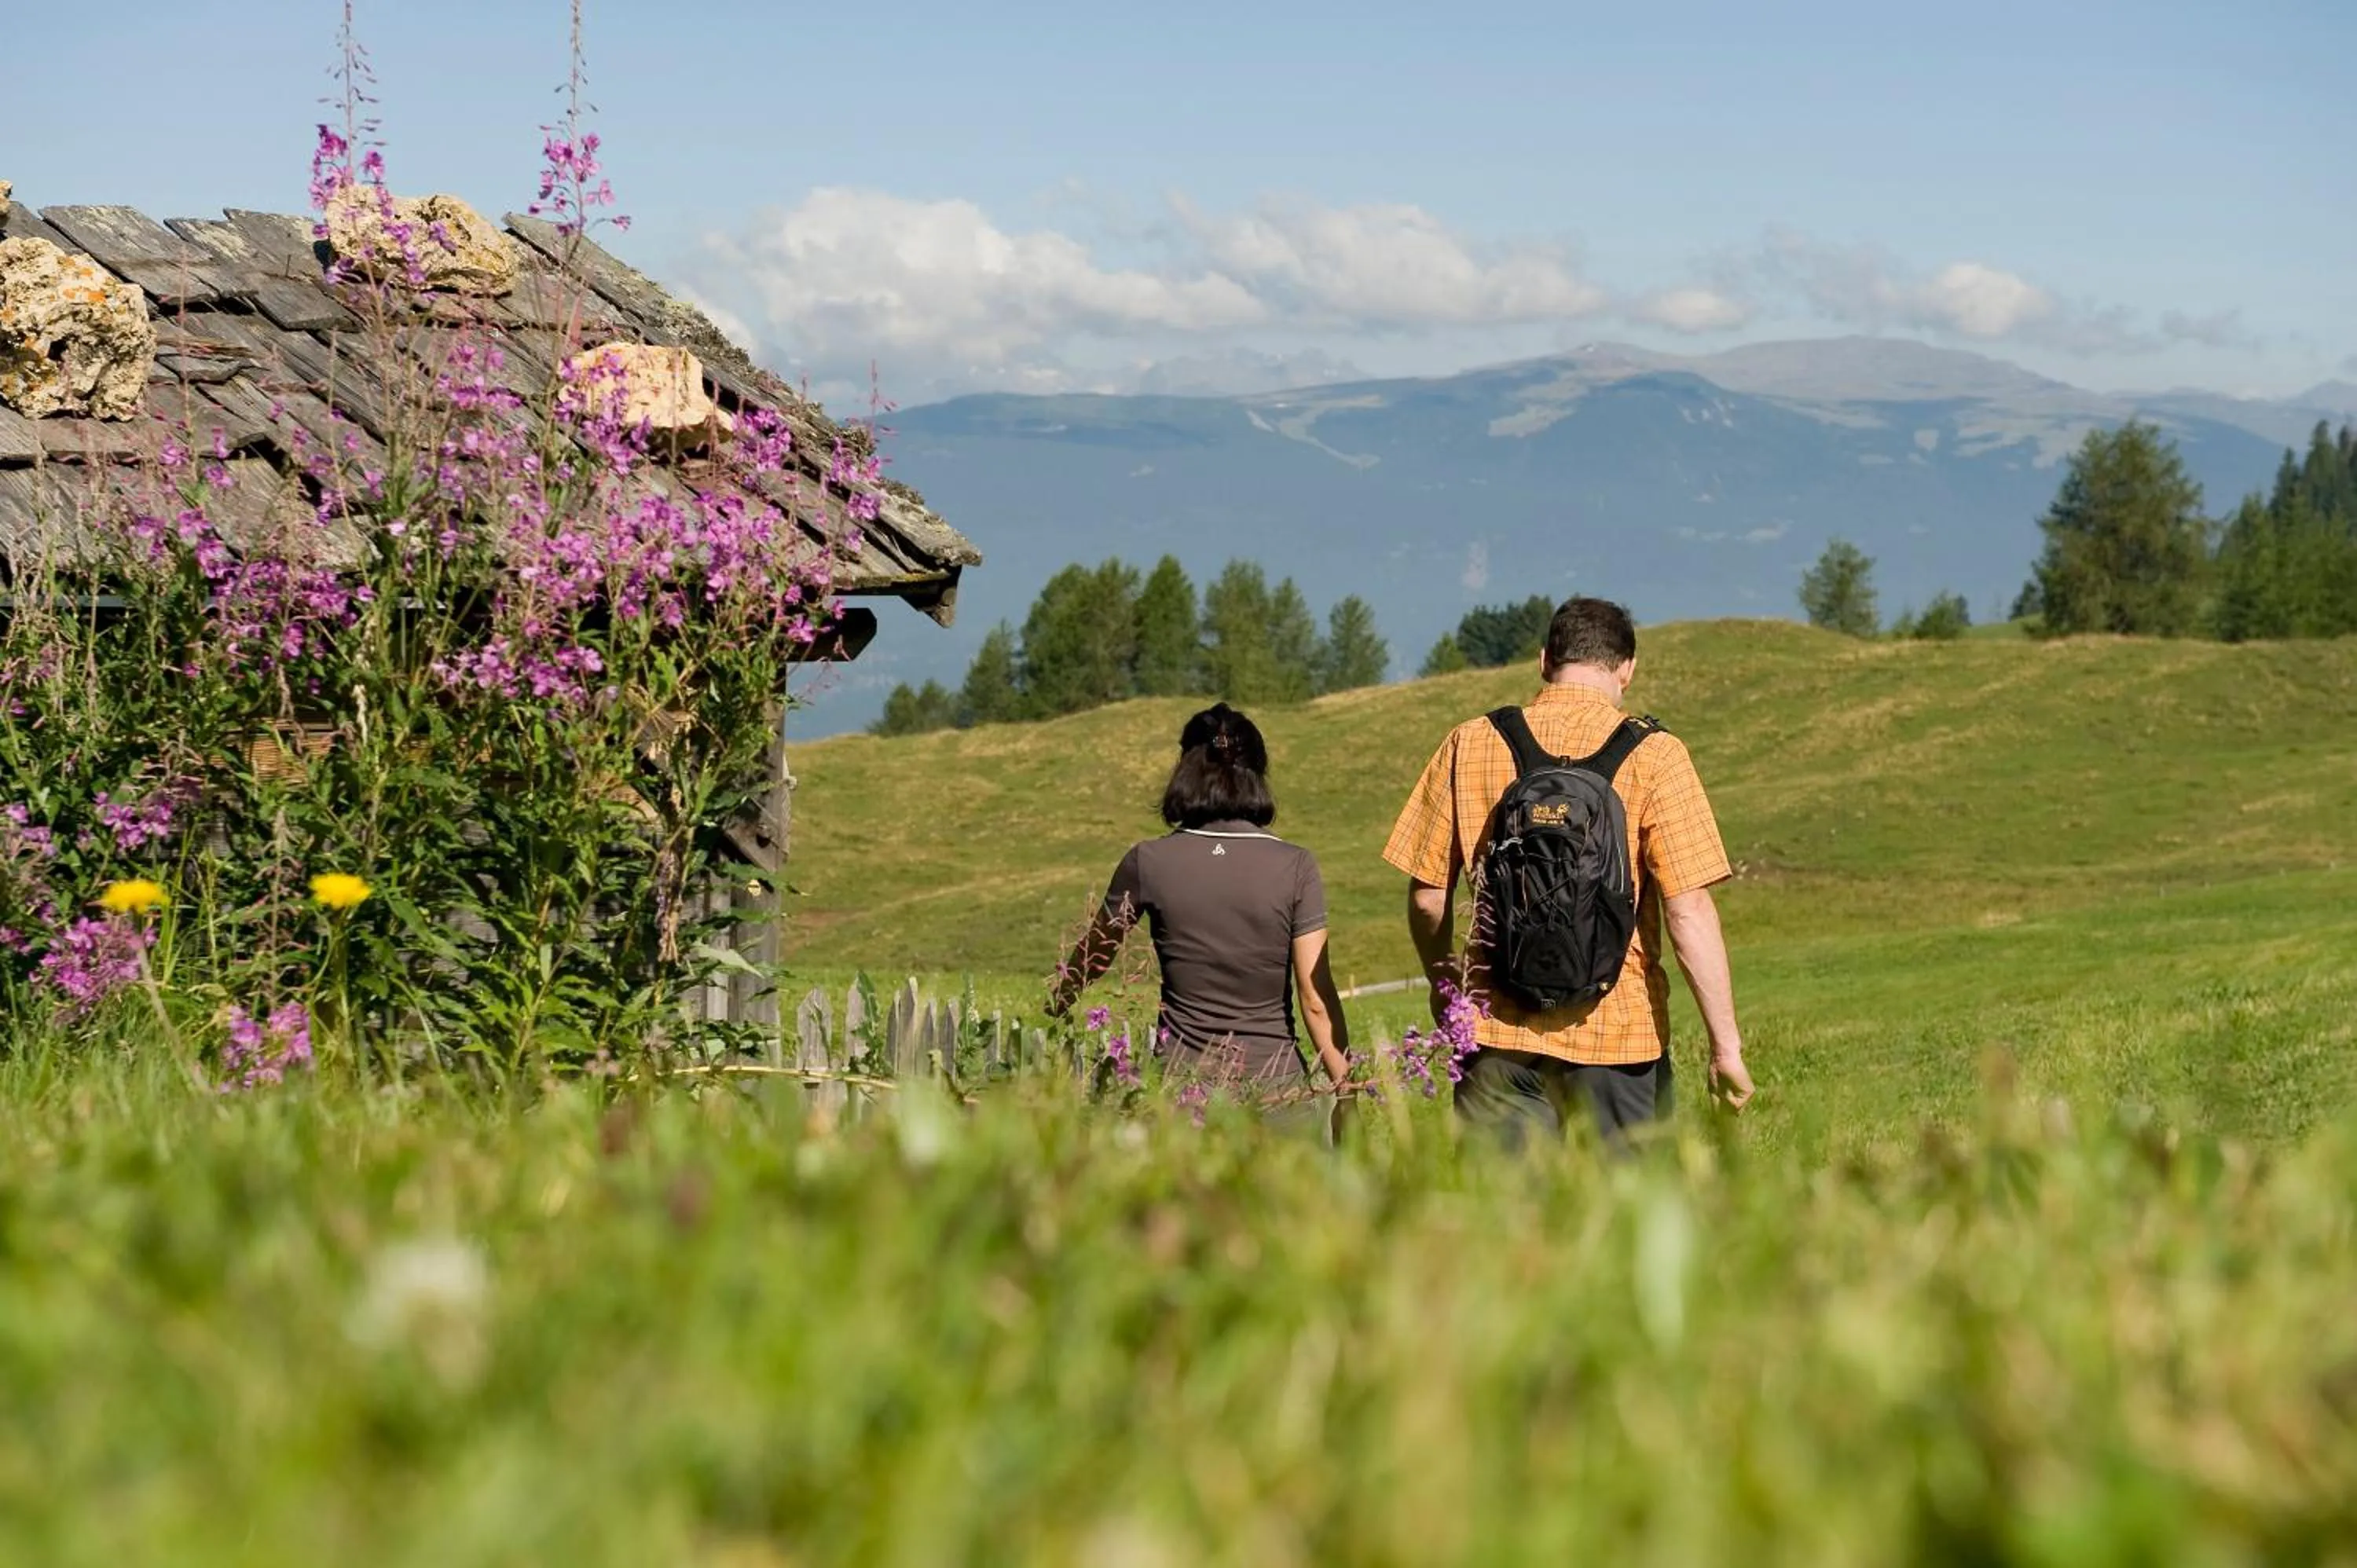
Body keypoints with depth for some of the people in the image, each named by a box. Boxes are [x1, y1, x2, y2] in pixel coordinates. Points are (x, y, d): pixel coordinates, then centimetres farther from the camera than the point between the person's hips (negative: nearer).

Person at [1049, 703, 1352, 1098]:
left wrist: (1052, 1012, 35)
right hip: (1275, 1077, -1)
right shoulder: (1295, 867, -2)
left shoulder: (1149, 862, 0)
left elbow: (1091, 959, 17)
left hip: (1182, 1073, 1)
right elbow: (1317, 1001, -4)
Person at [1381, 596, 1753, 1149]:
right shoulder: (1652, 755, -5)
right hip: (1617, 1035, -2)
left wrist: (1443, 986, 23)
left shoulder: (1470, 744, 3)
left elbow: (1428, 895, 5)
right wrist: (1726, 1043, -7)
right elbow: (1689, 910, -11)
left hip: (1497, 1027, 2)